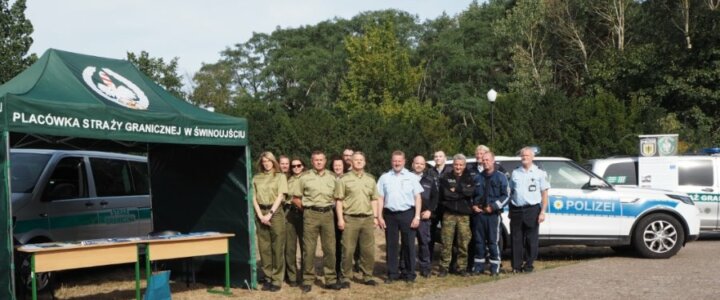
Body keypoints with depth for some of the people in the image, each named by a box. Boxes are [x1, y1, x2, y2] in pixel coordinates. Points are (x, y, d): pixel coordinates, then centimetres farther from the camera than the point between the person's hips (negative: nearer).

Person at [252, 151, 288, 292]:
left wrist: (270, 214, -12)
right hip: (261, 213, 3)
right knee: (263, 247, 3)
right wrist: (260, 215, -6)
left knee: (277, 247, -3)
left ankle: (277, 280, 1)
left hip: (275, 212, -3)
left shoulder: (280, 176, 6)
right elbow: (254, 198, 7)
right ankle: (268, 278, 11)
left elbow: (280, 196, -3)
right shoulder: (256, 178, 12)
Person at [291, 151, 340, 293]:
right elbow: (296, 197, 6)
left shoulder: (332, 177, 10)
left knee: (329, 248, 4)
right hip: (311, 214, -2)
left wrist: (331, 206, 4)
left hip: (327, 213, 2)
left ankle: (331, 279, 13)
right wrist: (306, 208, 3)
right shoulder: (305, 177, 3)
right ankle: (308, 280, 7)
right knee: (309, 248, 0)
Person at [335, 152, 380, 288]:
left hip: (367, 219, 4)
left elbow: (374, 200, 16)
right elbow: (339, 200, -1)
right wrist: (340, 218, -8)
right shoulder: (344, 179, 1)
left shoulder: (370, 179, 13)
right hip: (350, 219, -3)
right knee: (348, 250, -1)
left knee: (368, 250, 7)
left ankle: (367, 276, 18)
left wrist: (375, 217, 8)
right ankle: (346, 277, 8)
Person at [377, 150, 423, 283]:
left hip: (407, 214, -1)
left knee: (408, 244, 2)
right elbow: (380, 198, 8)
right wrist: (379, 217, 1)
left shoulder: (411, 177, 4)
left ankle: (409, 273, 11)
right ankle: (392, 273, 13)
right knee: (391, 245, 6)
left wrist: (417, 216, -5)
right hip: (390, 214, 2)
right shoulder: (384, 178, 8)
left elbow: (418, 198, 3)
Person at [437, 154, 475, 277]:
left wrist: (455, 190, -9)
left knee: (463, 243, 1)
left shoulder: (469, 179, 11)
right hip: (449, 214, -1)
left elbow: (471, 191, -9)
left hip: (464, 215, 1)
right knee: (446, 243, -2)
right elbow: (445, 194, -8)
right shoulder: (445, 178, 8)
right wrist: (462, 193, -6)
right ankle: (444, 267, 5)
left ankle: (462, 268, 10)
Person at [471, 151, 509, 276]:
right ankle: (478, 266, 14)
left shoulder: (500, 177, 1)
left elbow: (506, 196, -3)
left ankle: (495, 268, 4)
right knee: (478, 241, 7)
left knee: (493, 242, -3)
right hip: (478, 214, 4)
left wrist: (493, 207, -11)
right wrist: (473, 206, 3)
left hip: (493, 214, -4)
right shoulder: (478, 178, 13)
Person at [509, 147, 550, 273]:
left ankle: (529, 265, 11)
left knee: (531, 240, 1)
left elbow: (544, 194, 2)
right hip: (516, 210, 3)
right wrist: (510, 210, 9)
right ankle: (516, 266, 9)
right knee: (516, 239, 3)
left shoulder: (539, 173, 4)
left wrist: (542, 212, -7)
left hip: (532, 210, -3)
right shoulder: (515, 173, 13)